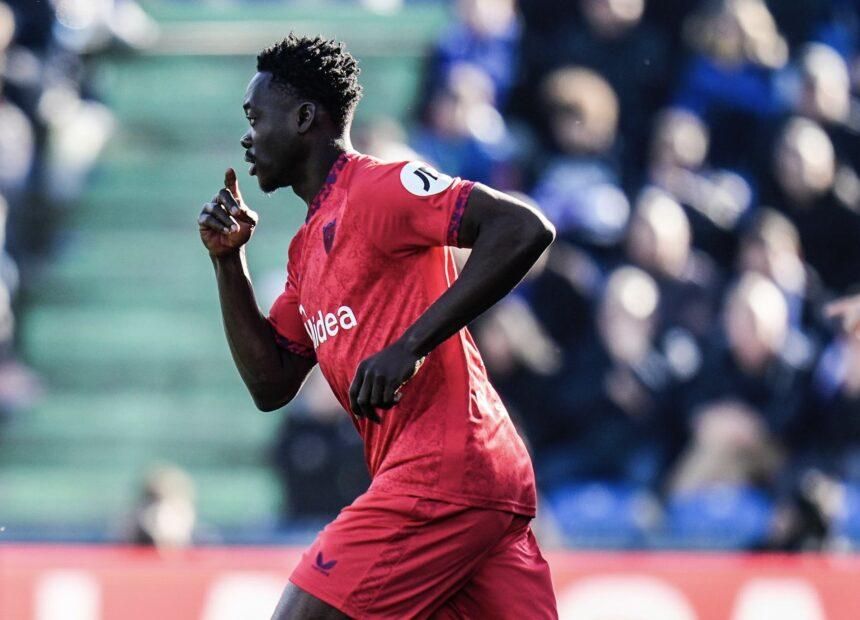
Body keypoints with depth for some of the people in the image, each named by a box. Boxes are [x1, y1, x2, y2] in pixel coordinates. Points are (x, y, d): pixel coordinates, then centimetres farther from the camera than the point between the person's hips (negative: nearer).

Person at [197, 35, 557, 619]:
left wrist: (409, 346, -22)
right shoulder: (309, 245, 23)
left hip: (440, 476, -9)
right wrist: (228, 259, 15)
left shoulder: (377, 188, -5)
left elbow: (525, 229, -17)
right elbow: (270, 384, 24)